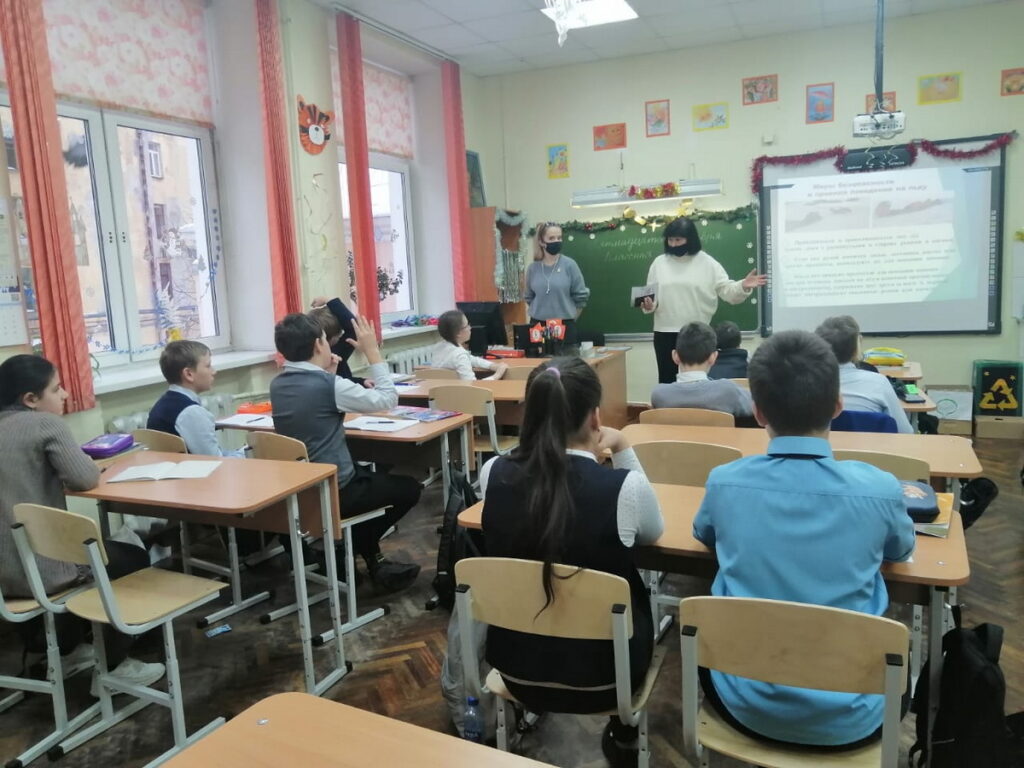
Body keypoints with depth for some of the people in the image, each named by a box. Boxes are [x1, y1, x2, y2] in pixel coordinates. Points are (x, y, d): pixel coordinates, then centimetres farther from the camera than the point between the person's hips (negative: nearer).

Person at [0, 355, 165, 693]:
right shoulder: (45, 423, -12)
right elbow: (85, 478, -15)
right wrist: (86, 462, 4)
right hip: (39, 568, -8)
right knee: (134, 559, 14)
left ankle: (65, 649, 41)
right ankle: (112, 667, 17)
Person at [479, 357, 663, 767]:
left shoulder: (494, 474, -15)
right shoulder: (623, 486, -25)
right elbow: (652, 532, 0)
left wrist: (582, 454, 3)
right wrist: (623, 450, 0)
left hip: (516, 664, 3)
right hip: (601, 673, -2)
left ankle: (530, 708, 50)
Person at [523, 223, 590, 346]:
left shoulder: (569, 265, -4)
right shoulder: (533, 268, 3)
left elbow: (580, 297, 0)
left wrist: (569, 319, 5)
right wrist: (540, 313, 12)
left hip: (565, 326, -2)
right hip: (538, 325, 2)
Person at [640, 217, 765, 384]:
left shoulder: (707, 263, -1)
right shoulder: (659, 263, 6)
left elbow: (727, 291, -5)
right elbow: (652, 296, 10)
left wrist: (743, 286, -24)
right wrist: (649, 305, -11)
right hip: (665, 334, 2)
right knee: (667, 381, 8)